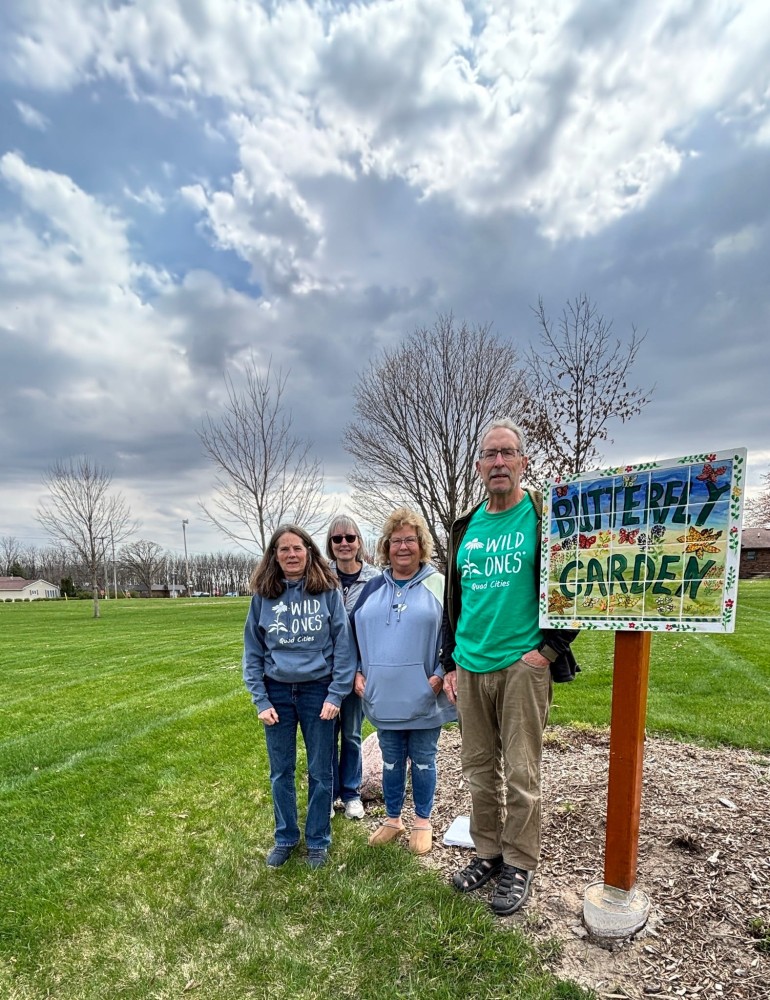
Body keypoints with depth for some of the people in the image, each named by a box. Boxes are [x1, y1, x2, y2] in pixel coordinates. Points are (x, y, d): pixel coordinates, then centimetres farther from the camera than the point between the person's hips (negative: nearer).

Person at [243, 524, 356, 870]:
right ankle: (285, 837, 36)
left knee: (320, 772, 11)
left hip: (318, 689, -2)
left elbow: (343, 645, -7)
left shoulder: (328, 591, -7)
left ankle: (318, 840, 32)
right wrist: (260, 700, -3)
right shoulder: (263, 596, -2)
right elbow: (252, 652, 2)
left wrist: (336, 695, -10)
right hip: (277, 691, 2)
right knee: (281, 771, 15)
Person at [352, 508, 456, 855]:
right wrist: (358, 672, 4)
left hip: (423, 697, -3)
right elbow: (355, 634, 12)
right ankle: (392, 819, 37)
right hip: (384, 696, 3)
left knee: (422, 761, 13)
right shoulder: (373, 588, 6)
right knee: (391, 761, 18)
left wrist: (441, 675, -12)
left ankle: (422, 822, 33)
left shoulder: (439, 586, -6)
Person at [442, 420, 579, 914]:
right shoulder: (465, 527, 9)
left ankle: (519, 865, 26)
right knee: (479, 768, 16)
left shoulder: (545, 516, -5)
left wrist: (551, 648, -10)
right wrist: (450, 663, 14)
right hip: (470, 668, 5)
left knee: (521, 772, 6)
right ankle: (488, 851, 34)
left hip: (523, 666, -5)